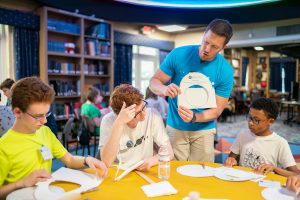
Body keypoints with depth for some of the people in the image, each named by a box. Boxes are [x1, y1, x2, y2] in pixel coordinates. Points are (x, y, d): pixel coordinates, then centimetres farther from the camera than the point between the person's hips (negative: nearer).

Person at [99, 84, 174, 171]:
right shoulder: (109, 121, -15)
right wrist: (119, 124, -31)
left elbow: (169, 152, -6)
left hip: (145, 173, 1)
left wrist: (151, 160, -25)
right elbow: (106, 163, -25)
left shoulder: (153, 116, -11)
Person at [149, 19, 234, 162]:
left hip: (203, 130, 1)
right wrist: (164, 89, -30)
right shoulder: (178, 54, -12)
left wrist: (194, 117, -28)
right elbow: (154, 82, -7)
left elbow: (217, 110, -9)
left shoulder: (225, 71, -12)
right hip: (175, 127, 0)